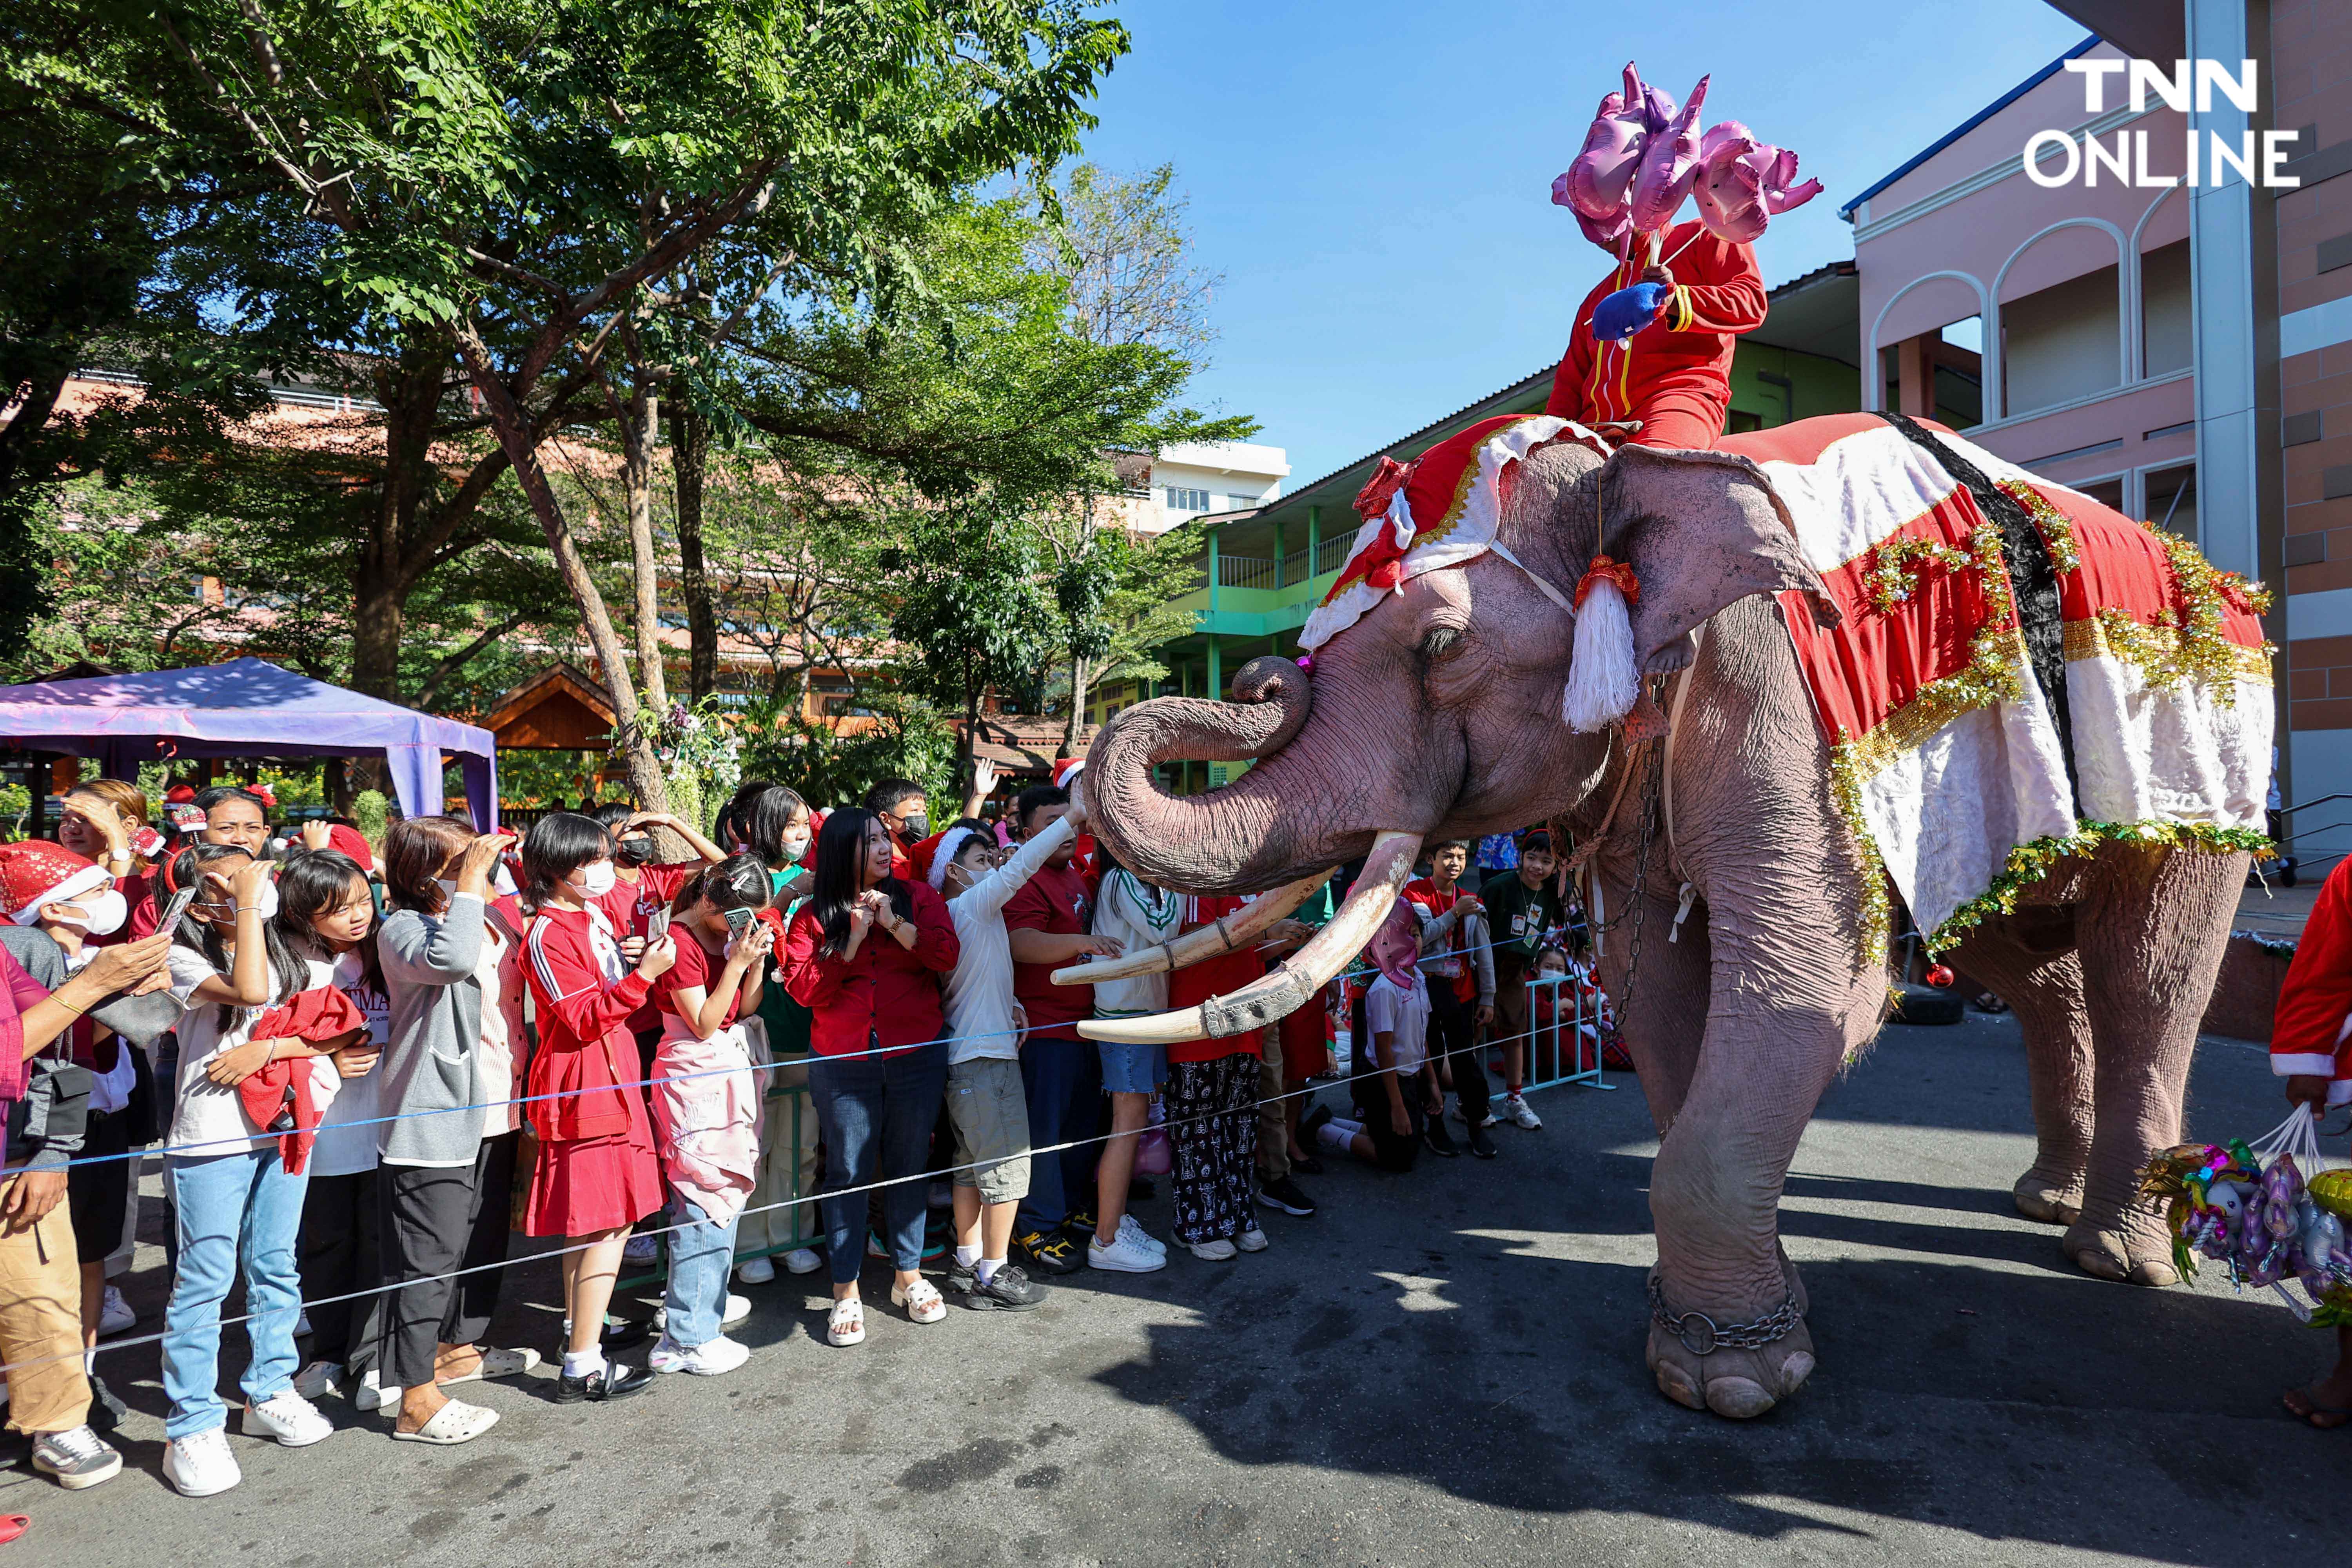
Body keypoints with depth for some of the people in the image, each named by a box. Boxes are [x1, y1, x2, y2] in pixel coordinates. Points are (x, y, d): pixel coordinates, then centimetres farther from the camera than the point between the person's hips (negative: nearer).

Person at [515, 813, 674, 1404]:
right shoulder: (547, 936, -17)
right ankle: (583, 1367, -4)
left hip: (608, 1083, 10)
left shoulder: (596, 912, 10)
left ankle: (580, 1325, 33)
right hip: (585, 1090, -10)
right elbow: (585, 1019, -22)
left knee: (586, 1219, 19)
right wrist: (642, 975, -27)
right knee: (610, 1221, -9)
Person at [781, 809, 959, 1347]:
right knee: (848, 1172, 4)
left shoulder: (918, 897, 4)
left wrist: (892, 922, -13)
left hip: (917, 1055, 1)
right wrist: (852, 940, -12)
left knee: (908, 1166, 10)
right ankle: (846, 1292, 16)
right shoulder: (813, 915, 2)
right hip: (843, 1064, -1)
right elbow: (802, 988, -7)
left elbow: (945, 955, -9)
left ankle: (909, 1277, 25)